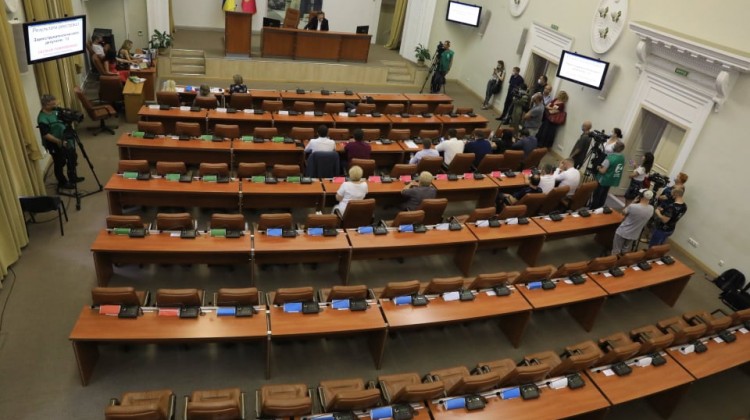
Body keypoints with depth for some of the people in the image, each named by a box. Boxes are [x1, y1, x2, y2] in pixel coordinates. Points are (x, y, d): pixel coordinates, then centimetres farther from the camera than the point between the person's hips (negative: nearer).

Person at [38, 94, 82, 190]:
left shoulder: (55, 110, -1)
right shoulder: (42, 119, -26)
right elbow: (46, 135, -26)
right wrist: (59, 142, -28)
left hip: (65, 139, 9)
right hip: (54, 144, -9)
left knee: (72, 158, 20)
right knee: (60, 163, 6)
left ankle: (72, 177, 38)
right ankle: (62, 183, 22)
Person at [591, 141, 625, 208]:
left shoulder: (610, 157, -23)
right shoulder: (623, 158, 1)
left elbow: (602, 171, -24)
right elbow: (620, 169, 15)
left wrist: (598, 167, -4)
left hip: (603, 180, -7)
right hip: (612, 180, 7)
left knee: (596, 196, 4)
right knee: (603, 196, 17)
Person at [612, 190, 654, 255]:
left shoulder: (633, 206, -30)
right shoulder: (651, 209, -13)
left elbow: (624, 212, -9)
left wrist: (634, 202, -7)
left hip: (622, 232, -5)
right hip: (634, 235, 5)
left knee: (616, 251, 12)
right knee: (625, 251, 24)